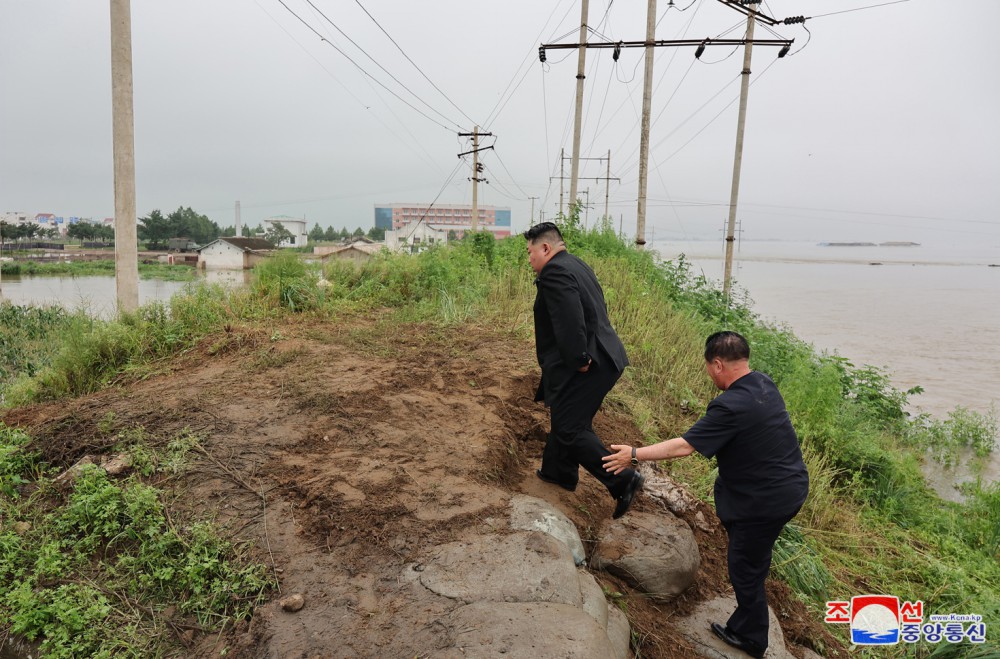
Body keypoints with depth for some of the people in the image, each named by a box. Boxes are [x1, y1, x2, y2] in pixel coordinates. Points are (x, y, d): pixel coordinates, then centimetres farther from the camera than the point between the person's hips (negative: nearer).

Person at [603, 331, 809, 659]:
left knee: (745, 569, 9)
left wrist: (634, 454, -16)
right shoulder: (764, 383, -2)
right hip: (793, 484, 9)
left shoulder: (731, 407, -28)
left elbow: (682, 447, -25)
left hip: (767, 500, -9)